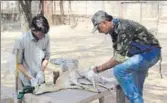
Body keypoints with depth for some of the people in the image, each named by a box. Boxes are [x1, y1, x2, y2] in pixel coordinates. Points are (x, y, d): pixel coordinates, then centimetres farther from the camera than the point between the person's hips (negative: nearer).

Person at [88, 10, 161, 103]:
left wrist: (97, 69, -26)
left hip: (150, 53, -10)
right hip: (142, 54, 10)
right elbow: (117, 54, 10)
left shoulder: (123, 28, -27)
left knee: (119, 70, -24)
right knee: (135, 88, 17)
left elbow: (119, 57, -31)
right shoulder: (114, 29, 3)